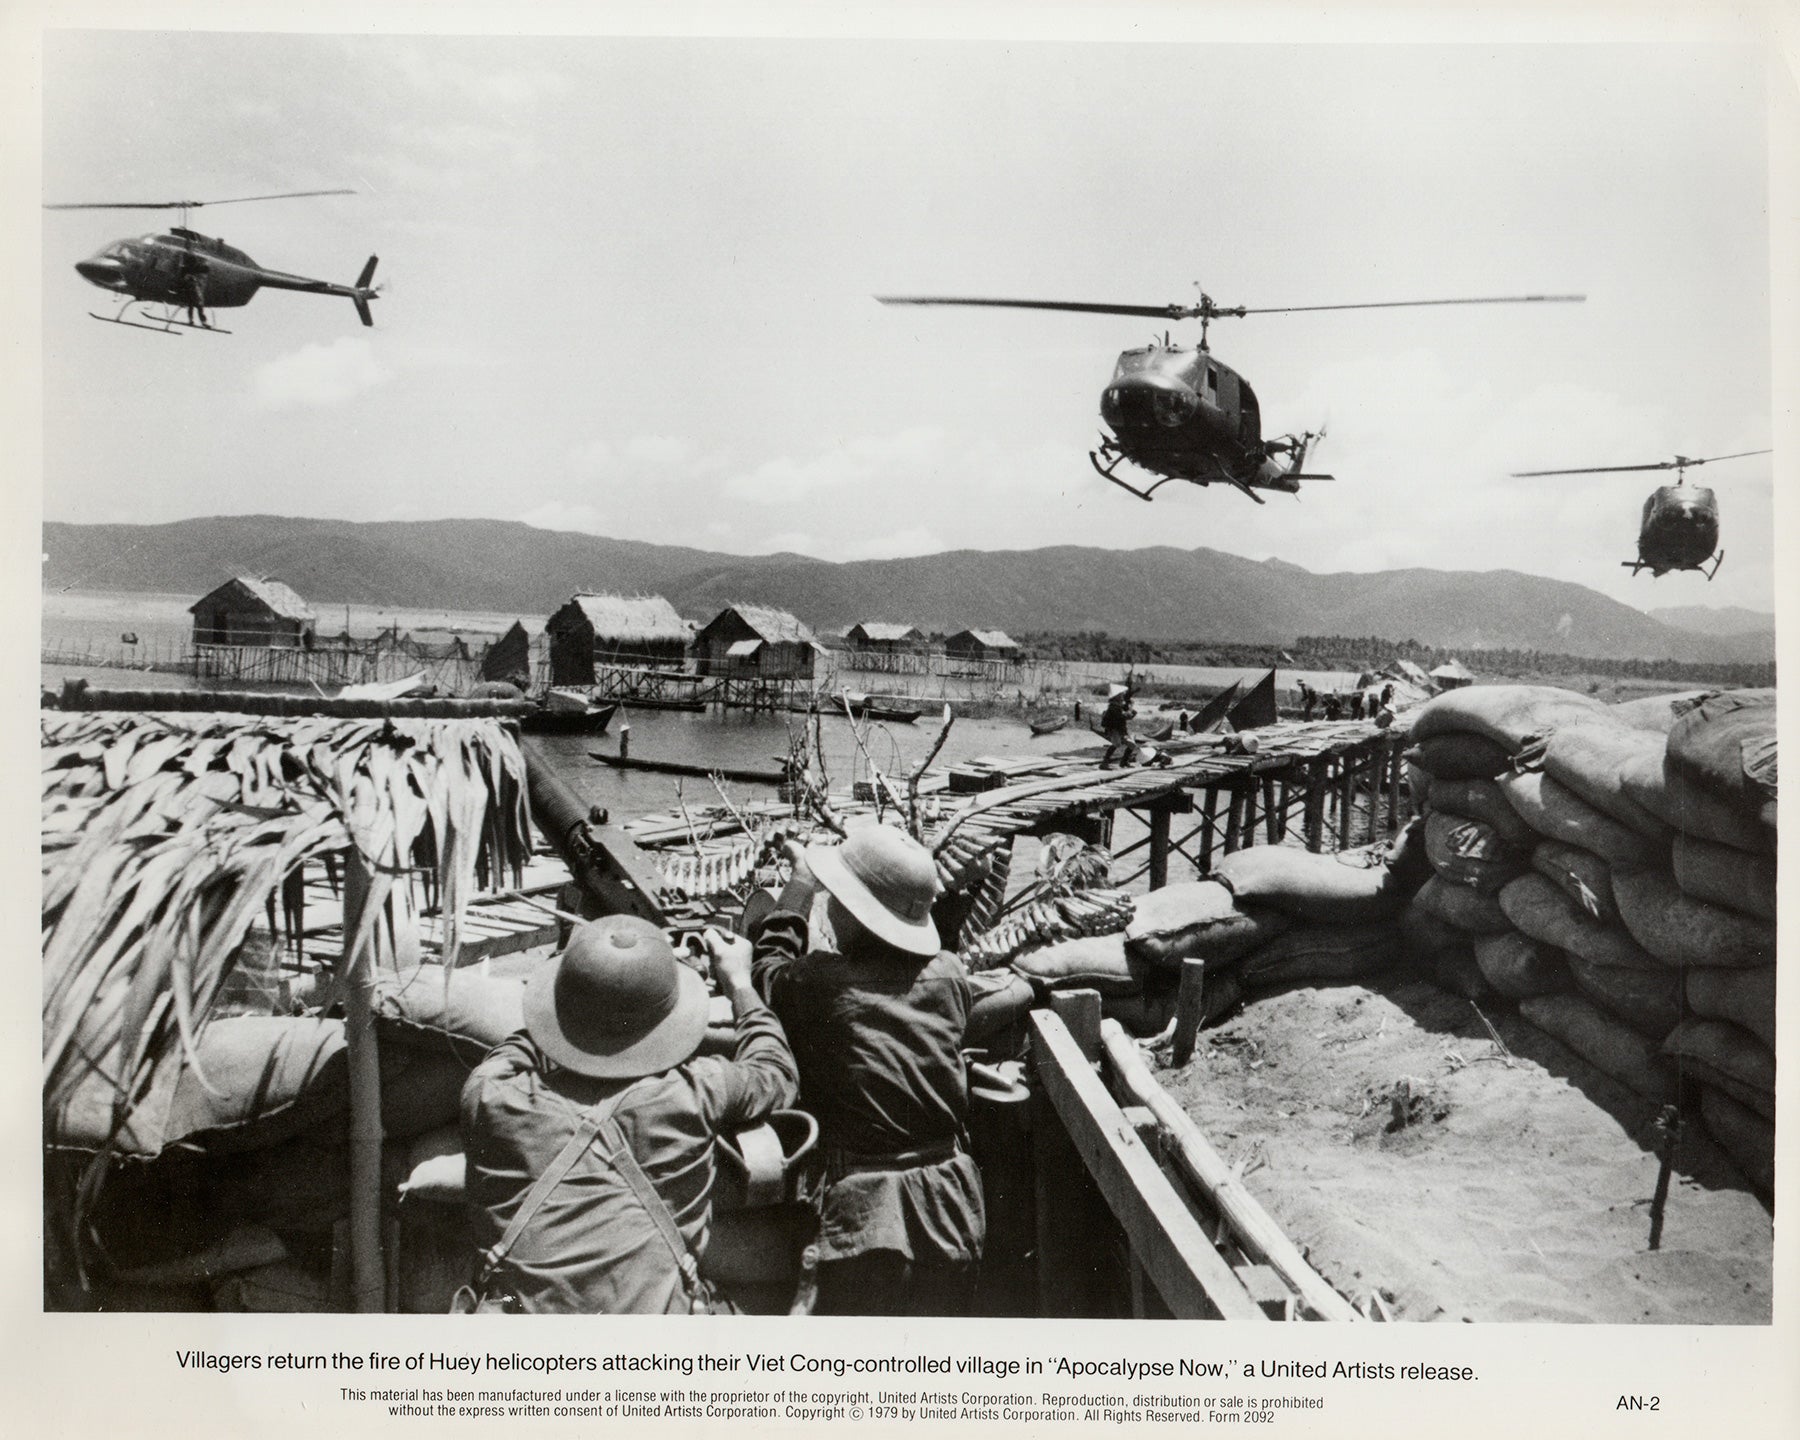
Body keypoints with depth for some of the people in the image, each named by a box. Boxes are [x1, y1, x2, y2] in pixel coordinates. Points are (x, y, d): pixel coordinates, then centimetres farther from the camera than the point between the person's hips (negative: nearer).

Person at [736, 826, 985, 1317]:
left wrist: (801, 881, 19)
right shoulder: (948, 974, -4)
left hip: (862, 1221, -4)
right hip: (952, 1214, 4)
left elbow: (768, 964, 7)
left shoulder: (818, 982, -15)